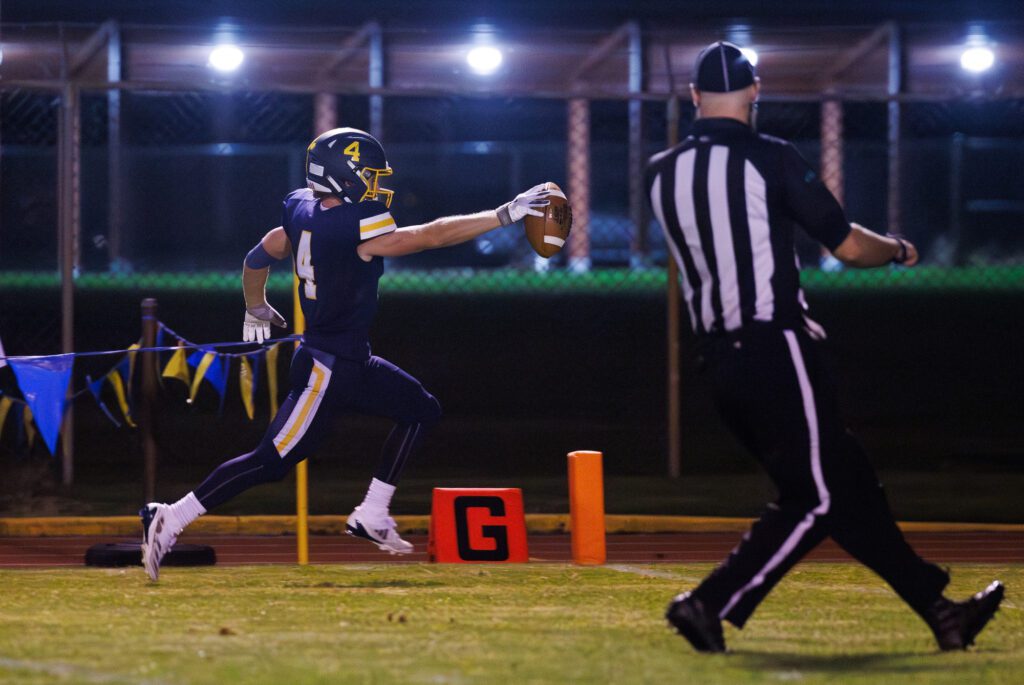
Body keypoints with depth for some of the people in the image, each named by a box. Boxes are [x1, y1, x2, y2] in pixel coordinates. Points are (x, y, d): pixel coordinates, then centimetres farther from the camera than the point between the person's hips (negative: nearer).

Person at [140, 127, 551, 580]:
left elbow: (257, 259, 13)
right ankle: (169, 521, -2)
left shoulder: (302, 211, 1)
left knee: (421, 411, 15)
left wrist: (256, 309, 32)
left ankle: (371, 517, 16)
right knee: (271, 462, -6)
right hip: (327, 370, -10)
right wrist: (505, 215, -22)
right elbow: (431, 236, -25)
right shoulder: (351, 228, -24)